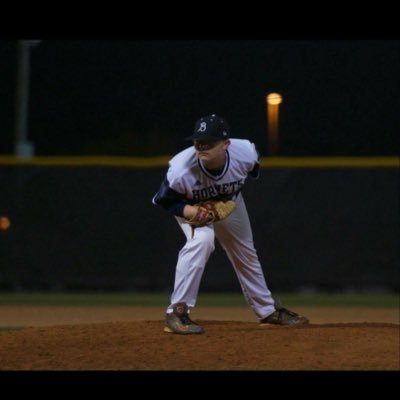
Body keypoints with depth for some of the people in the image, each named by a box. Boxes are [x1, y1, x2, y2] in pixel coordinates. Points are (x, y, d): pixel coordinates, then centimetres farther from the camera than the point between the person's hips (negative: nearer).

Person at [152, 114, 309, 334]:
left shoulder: (244, 153, -35)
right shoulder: (182, 169, -43)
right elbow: (163, 200, -25)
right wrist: (190, 211, -39)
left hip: (230, 202, 4)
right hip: (191, 206, -4)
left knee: (246, 254, 17)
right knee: (201, 240, -33)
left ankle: (267, 310, 41)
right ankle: (177, 312, -26)